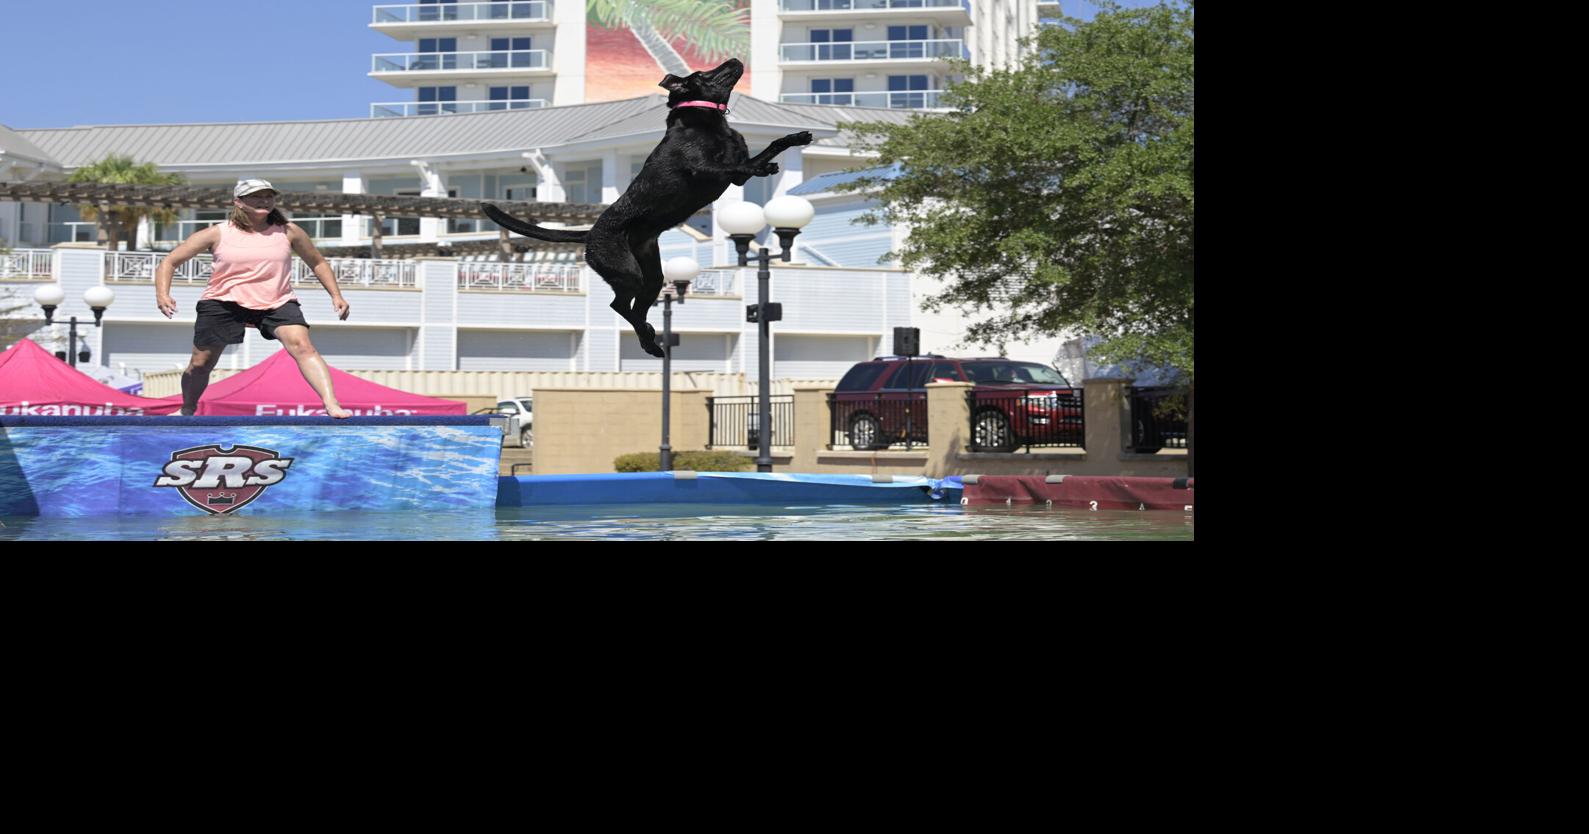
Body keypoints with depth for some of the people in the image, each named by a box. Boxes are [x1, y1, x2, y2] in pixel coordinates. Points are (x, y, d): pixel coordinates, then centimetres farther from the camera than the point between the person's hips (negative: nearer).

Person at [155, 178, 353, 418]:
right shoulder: (218, 234, -3)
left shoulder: (288, 232, 1)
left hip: (277, 302, 0)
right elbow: (170, 262, 1)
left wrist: (336, 295, 4)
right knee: (200, 363, 5)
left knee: (302, 345, -26)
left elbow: (317, 263, 16)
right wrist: (162, 294, -17)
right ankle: (187, 411, 34)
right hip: (224, 302, 0)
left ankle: (332, 405, -36)